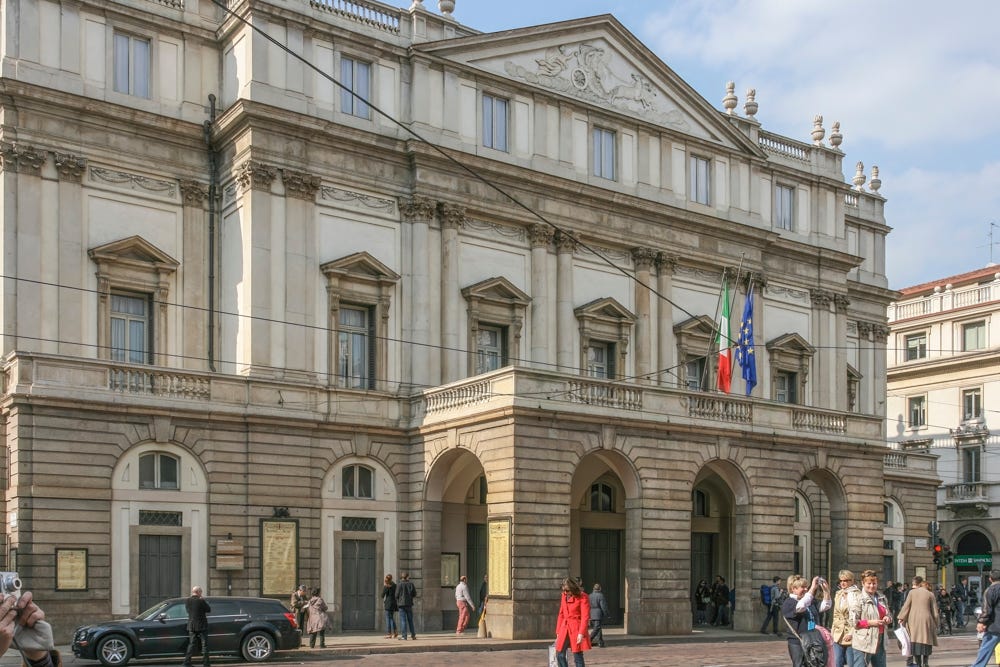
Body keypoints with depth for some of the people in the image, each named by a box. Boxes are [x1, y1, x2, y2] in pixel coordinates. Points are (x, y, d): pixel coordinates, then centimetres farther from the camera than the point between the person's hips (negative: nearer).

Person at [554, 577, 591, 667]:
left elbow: (585, 617, -12)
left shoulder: (582, 597, -9)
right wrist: (558, 632, 13)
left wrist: (581, 633, -19)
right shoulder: (564, 596, 11)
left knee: (578, 657, -3)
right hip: (564, 629, 6)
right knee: (559, 655, 3)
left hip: (576, 629, -6)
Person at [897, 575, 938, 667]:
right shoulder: (930, 594, 6)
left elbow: (906, 606, -1)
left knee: (916, 641, 4)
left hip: (914, 620, 0)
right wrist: (935, 624, 13)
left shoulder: (912, 592, 4)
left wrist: (901, 618, 4)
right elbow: (935, 611, 6)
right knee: (926, 641, 5)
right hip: (926, 620, 0)